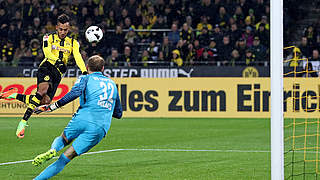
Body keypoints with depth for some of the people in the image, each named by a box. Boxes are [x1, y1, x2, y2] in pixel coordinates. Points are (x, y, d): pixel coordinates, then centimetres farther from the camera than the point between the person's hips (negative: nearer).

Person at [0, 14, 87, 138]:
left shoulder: (73, 43, 14)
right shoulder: (49, 38, 5)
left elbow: (78, 57, -3)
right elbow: (47, 51, -15)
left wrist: (84, 71, -22)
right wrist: (58, 61, -34)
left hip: (58, 72, 4)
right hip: (46, 67, -4)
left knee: (45, 102, -11)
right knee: (43, 89, -33)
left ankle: (15, 95, 10)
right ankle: (23, 122, -32)